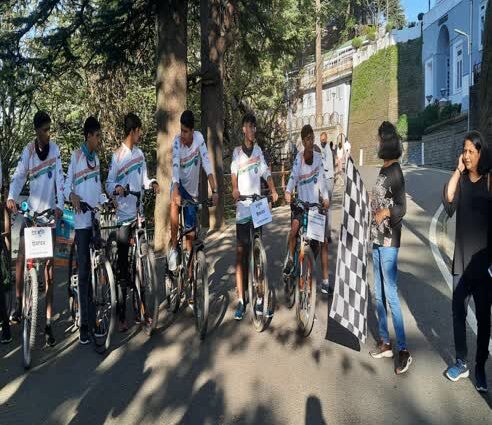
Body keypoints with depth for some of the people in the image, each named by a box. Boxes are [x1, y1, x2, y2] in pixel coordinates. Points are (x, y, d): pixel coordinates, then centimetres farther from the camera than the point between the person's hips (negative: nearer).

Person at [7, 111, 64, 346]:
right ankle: (18, 304, 16)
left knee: (49, 265, 1)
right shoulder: (28, 151, -3)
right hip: (31, 211, 1)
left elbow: (59, 179, -9)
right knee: (20, 257, -6)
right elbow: (18, 176, -10)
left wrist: (59, 206, -20)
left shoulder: (54, 149, -3)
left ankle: (49, 322, 5)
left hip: (50, 212, 0)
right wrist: (11, 198, -28)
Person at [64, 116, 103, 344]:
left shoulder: (96, 157, 15)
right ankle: (84, 323, 3)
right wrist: (72, 195, -25)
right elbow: (67, 185, -6)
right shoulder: (76, 156, -3)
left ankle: (94, 319, 17)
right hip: (82, 219, -6)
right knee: (83, 271, -3)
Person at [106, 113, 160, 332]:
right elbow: (109, 184, -8)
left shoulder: (139, 153, 11)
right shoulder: (117, 156, -7)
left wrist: (152, 183, -4)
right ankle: (121, 316, 7)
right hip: (124, 216, -6)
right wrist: (117, 188, -28)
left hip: (139, 214, 6)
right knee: (123, 266, -2)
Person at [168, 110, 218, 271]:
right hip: (180, 184, -2)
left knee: (191, 232, 4)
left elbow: (206, 163, -21)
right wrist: (175, 192, -46)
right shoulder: (177, 141, -18)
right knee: (174, 203, -37)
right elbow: (175, 166, -31)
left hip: (192, 190, 2)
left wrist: (214, 191, -30)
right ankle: (173, 248, -23)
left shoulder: (199, 138, -16)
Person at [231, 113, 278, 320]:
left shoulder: (258, 150, 12)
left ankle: (259, 299, 12)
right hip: (242, 207, -3)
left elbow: (266, 172, 7)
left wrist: (273, 190, -6)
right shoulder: (237, 151, 3)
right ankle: (241, 299, 5)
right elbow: (233, 172, -7)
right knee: (240, 252, -1)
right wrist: (234, 189, -26)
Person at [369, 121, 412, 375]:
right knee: (378, 293, 13)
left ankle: (403, 350, -1)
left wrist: (386, 212, -32)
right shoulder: (383, 171, 15)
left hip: (389, 241, -9)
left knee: (391, 294, -8)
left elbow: (401, 208, -20)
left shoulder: (395, 172, -12)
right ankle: (385, 342, 23)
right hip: (377, 239, 9)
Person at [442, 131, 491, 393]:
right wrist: (458, 171, -11)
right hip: (461, 258, 4)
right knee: (458, 312, 9)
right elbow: (448, 200, -14)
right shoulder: (460, 179, 5)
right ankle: (461, 363, 23)